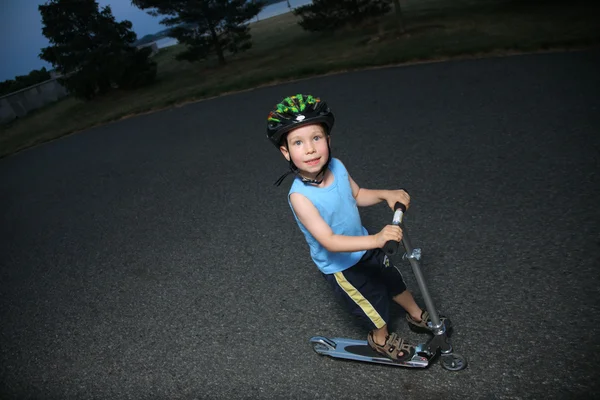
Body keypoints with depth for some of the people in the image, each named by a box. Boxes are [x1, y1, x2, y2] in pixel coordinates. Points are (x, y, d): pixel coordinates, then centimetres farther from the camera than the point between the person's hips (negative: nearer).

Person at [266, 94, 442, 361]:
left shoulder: (336, 167, -16)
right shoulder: (300, 196, -35)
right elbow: (329, 241, -38)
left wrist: (385, 194, -15)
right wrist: (375, 239, -47)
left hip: (364, 246, 6)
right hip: (340, 266, -5)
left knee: (393, 280, 26)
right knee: (375, 302, 16)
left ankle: (416, 315, 58)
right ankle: (381, 339, 51)